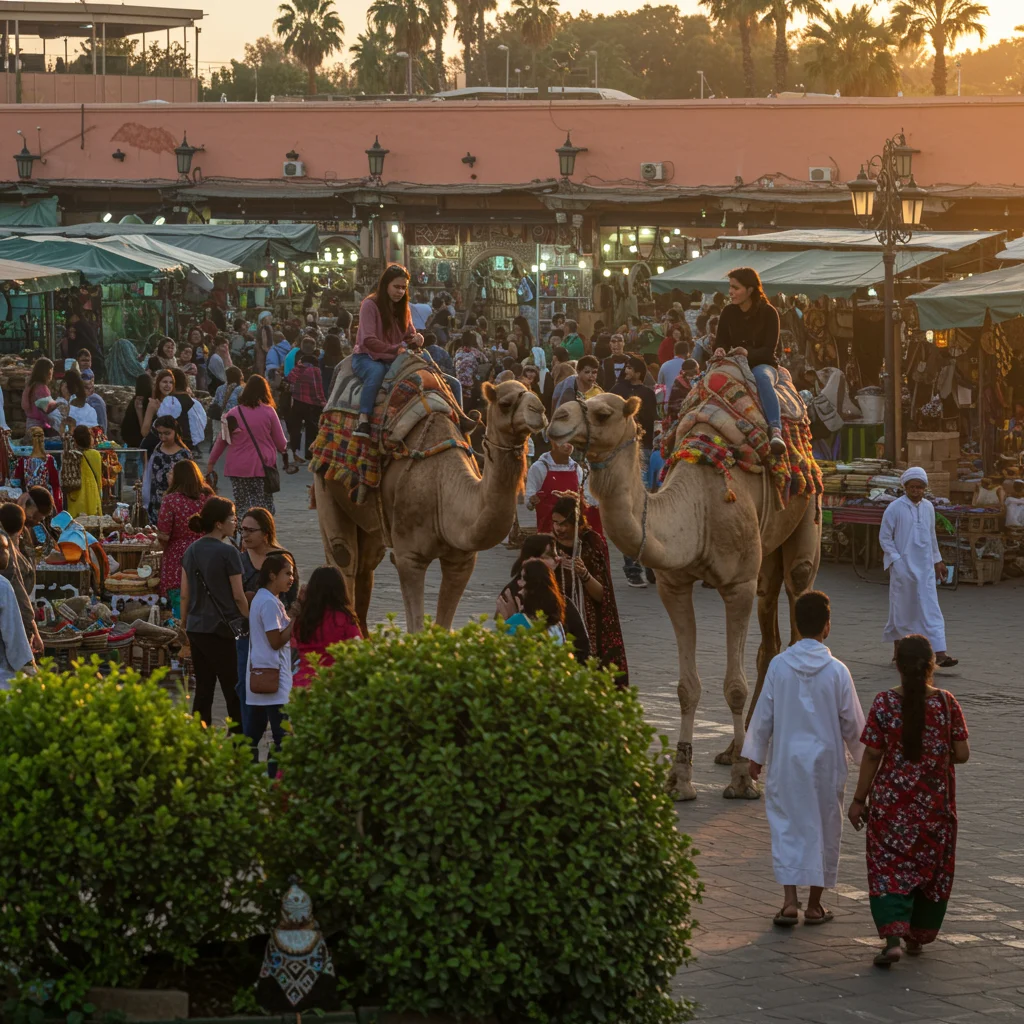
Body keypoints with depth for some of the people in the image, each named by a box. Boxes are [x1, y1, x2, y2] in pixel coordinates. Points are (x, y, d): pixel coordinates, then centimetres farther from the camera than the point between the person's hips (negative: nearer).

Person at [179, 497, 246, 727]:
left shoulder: (191, 551, 6)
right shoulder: (227, 553, -13)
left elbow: (184, 594, 10)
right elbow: (238, 596, -10)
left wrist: (185, 626, 19)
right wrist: (249, 621, 4)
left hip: (196, 628, 6)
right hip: (224, 629, -6)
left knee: (203, 690, 11)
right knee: (233, 692, 1)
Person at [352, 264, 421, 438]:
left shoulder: (402, 307, 12)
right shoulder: (370, 304, -8)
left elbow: (409, 333, 13)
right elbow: (368, 340, -16)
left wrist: (415, 338, -12)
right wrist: (395, 349, -21)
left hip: (392, 360, 5)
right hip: (366, 357, -5)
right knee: (377, 371, -41)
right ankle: (363, 421, -47)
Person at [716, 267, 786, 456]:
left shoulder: (768, 313, -6)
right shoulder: (728, 313, 7)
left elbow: (770, 349, -11)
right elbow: (720, 341, 9)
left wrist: (749, 353, -31)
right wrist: (721, 351, -17)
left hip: (763, 364, -5)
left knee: (762, 377, -41)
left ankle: (776, 431, -56)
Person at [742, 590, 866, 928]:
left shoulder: (779, 666, -8)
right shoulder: (836, 671, -11)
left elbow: (764, 715, -1)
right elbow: (852, 721, -3)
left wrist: (756, 755, 12)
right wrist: (862, 756, 13)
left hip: (787, 761, 1)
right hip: (826, 761, -1)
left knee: (786, 827, 6)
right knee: (824, 829, 11)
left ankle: (790, 900, -6)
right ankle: (814, 905, 17)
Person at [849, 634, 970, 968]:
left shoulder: (884, 704, -11)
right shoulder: (946, 703, -8)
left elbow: (871, 756, -8)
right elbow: (962, 754, -6)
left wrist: (859, 799, 2)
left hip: (891, 801, -1)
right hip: (935, 802, 1)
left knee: (889, 866, 4)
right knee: (931, 866, 18)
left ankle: (893, 937, -14)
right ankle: (917, 937, 28)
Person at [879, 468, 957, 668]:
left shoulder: (928, 507, 7)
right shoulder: (895, 508, -8)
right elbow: (884, 537, -5)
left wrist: (937, 560, 21)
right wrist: (896, 559, -12)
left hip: (924, 567, 4)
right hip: (902, 567, -4)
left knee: (931, 608, -3)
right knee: (901, 607, 6)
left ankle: (939, 653, -10)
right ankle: (898, 649, 21)